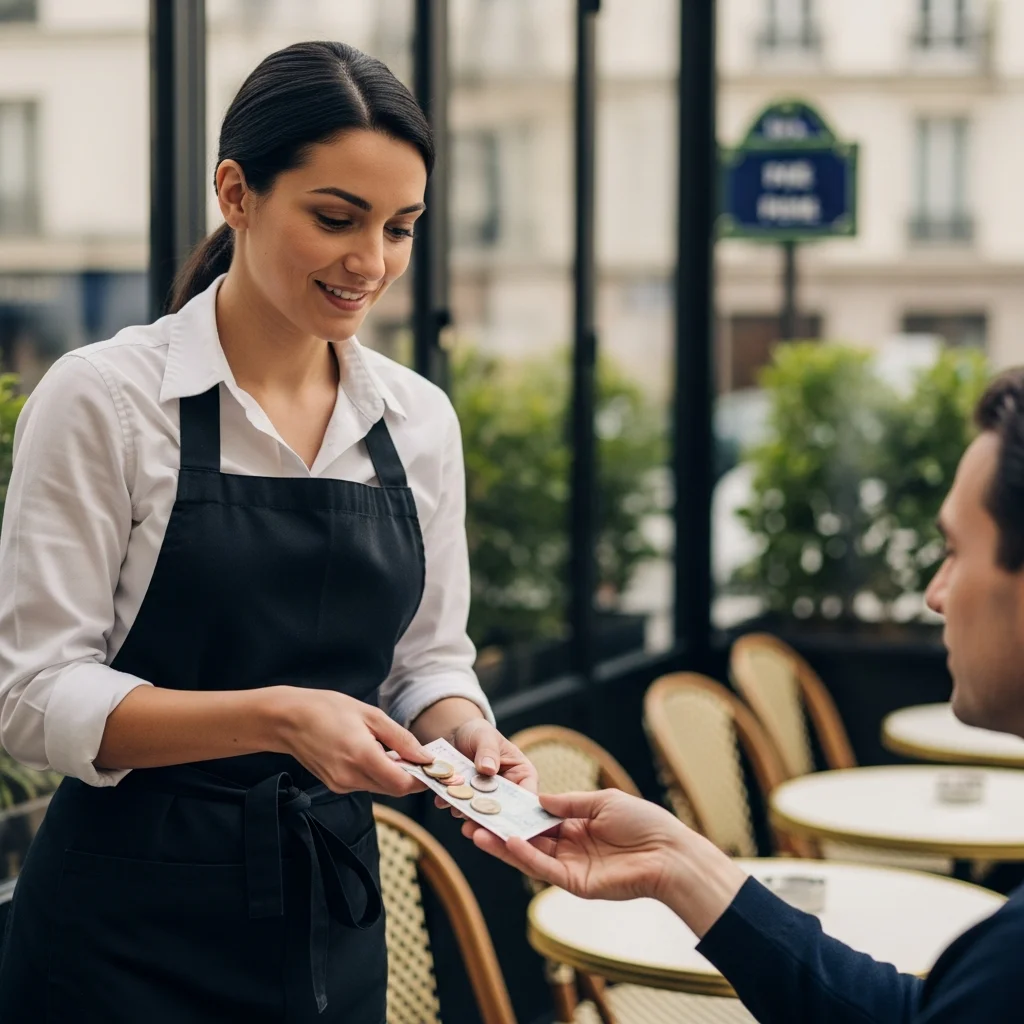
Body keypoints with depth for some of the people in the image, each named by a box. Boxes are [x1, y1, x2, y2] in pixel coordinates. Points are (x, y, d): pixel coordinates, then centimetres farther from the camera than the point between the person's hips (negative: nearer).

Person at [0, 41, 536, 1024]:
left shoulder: (419, 419, 3)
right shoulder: (103, 397, -11)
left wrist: (465, 732, -12)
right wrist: (276, 718, -26)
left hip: (335, 923, 5)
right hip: (128, 938, -4)